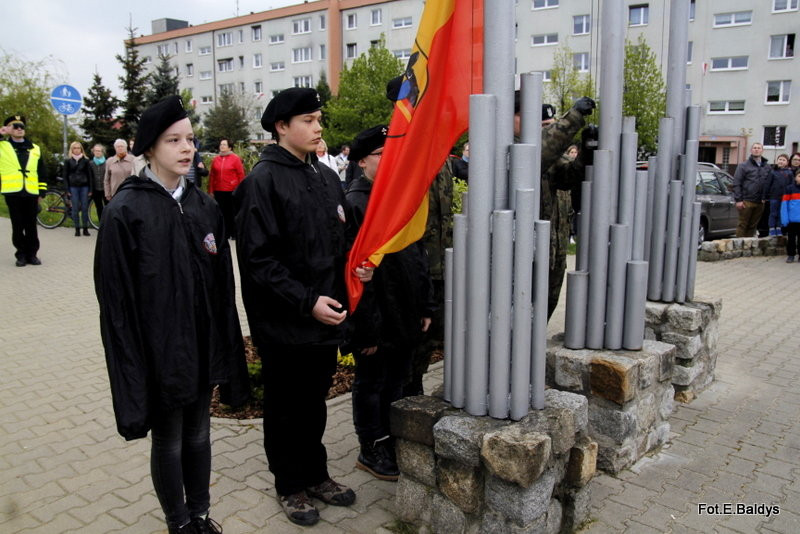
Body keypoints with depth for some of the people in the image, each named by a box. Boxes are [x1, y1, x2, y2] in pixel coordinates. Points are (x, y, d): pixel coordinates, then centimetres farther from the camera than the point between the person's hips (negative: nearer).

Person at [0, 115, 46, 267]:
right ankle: (21, 254, 12)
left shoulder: (35, 149, 13)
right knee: (18, 226, 4)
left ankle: (32, 253, 14)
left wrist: (41, 192, 7)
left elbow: (41, 173, 13)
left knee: (31, 225, 6)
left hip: (31, 193, 2)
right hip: (13, 193, -2)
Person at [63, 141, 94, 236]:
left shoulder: (85, 160, 7)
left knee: (85, 208, 0)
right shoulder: (68, 161, 6)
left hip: (84, 186, 0)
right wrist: (67, 190, -2)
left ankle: (85, 228, 8)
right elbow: (65, 176, 6)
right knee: (75, 209, 0)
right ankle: (77, 229, 6)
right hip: (73, 187, 0)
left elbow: (90, 175, 6)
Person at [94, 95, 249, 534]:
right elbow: (115, 300, -11)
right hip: (159, 353, -4)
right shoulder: (125, 211, -11)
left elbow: (222, 287, 6)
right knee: (168, 441, 12)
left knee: (198, 434, 18)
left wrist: (228, 351, 5)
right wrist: (131, 373, -12)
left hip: (202, 349, 4)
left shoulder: (204, 206, 4)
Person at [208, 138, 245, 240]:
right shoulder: (215, 159, 10)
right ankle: (225, 233, 15)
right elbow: (212, 176, 11)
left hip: (232, 191, -3)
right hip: (218, 191, 3)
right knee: (222, 212, 6)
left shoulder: (235, 158, 0)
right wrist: (211, 191, 8)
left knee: (232, 212, 3)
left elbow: (241, 174, 0)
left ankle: (234, 233, 12)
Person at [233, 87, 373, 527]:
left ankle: (316, 474, 39)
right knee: (286, 408, 12)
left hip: (326, 319, 6)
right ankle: (290, 486, 31)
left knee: (315, 403, 20)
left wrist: (358, 264, -3)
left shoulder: (326, 176, 8)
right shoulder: (263, 181, -13)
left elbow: (345, 236, 17)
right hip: (285, 325, -6)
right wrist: (306, 302, -22)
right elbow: (258, 259, -18)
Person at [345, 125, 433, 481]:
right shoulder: (354, 203, -15)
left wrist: (425, 306, 11)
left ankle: (392, 443, 38)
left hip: (405, 314, 8)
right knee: (371, 384, 10)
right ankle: (372, 450, 27)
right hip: (377, 318, -7)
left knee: (397, 380, 20)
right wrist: (367, 327, -19)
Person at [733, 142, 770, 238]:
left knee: (752, 226, 8)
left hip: (760, 202, 4)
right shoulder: (743, 165, 0)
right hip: (746, 201, -4)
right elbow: (736, 183, -5)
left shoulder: (767, 167, 12)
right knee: (742, 225, -1)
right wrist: (738, 200, -11)